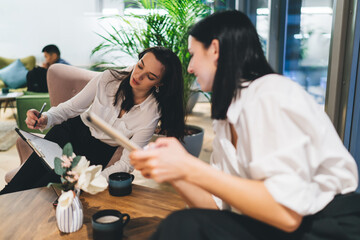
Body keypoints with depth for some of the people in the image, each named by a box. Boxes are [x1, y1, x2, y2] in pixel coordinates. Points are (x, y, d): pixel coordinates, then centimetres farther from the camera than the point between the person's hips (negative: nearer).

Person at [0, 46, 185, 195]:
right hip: (71, 132, 2)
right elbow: (70, 107, -5)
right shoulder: (108, 79, -16)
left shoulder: (151, 115, -20)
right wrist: (45, 119, -26)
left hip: (97, 152, -1)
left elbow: (126, 163, -17)